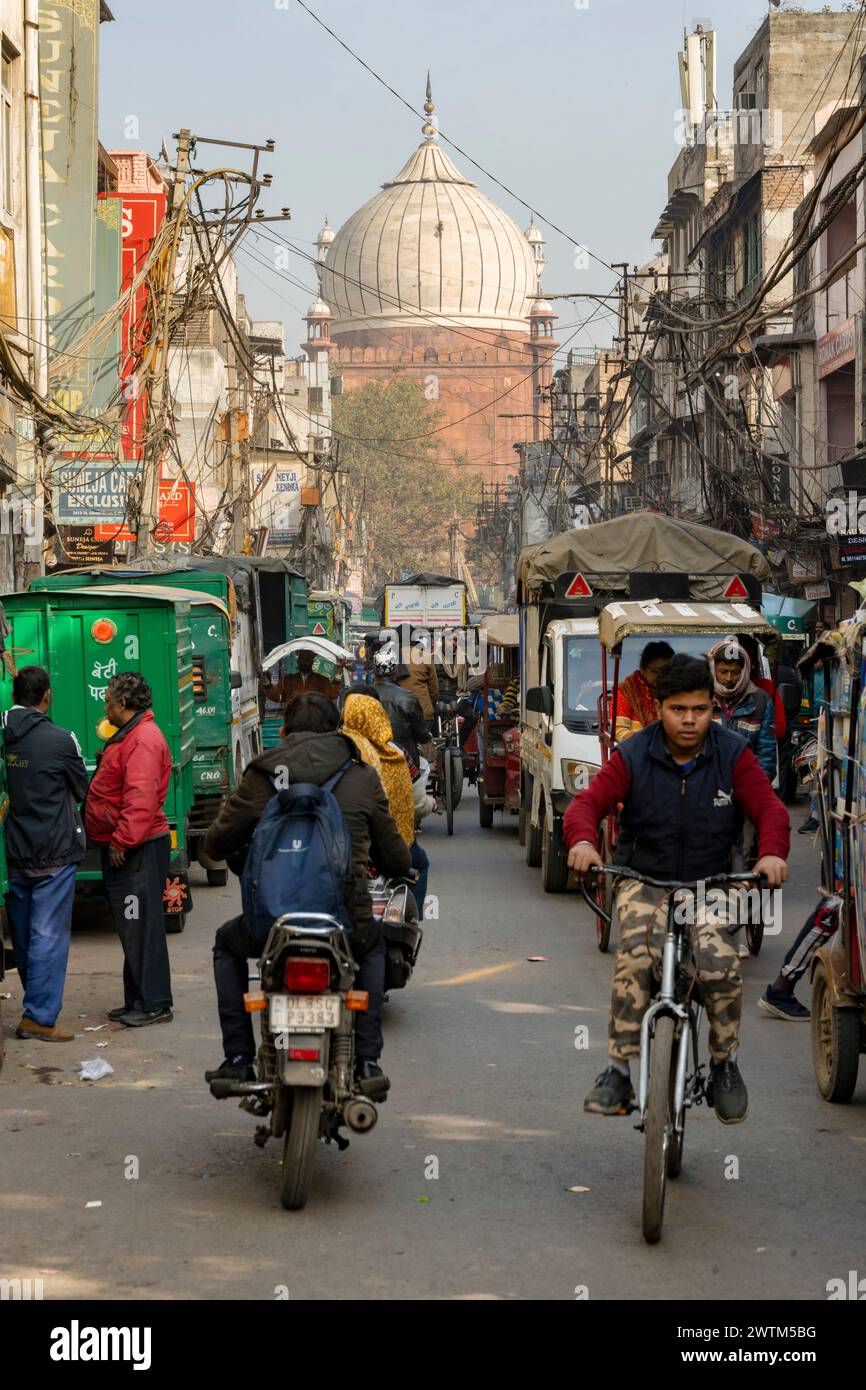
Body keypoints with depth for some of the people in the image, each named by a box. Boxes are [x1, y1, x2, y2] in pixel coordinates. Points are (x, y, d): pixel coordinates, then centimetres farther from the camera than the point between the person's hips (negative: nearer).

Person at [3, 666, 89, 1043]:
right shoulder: (60, 740, -13)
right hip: (54, 855, -5)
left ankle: (38, 1009, 25)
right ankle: (39, 1016, -3)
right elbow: (81, 790, 0)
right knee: (49, 936, -1)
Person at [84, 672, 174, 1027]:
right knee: (131, 927, 15)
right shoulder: (129, 736, 18)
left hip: (137, 851, -11)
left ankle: (155, 1005, -4)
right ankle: (137, 1001, 23)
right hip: (123, 848, 11)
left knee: (141, 927, -8)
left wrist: (123, 841, -24)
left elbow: (141, 798, -26)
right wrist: (117, 840, 20)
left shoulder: (143, 740, -18)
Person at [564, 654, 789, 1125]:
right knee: (637, 953, -30)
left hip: (710, 883, 0)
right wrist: (583, 840, -35)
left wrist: (772, 852, -31)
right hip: (643, 879, 0)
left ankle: (724, 1063, 1)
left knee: (720, 962, -25)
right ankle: (618, 1069, -22)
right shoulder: (632, 757, -4)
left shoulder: (733, 754, -2)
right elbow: (588, 802, -12)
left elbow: (768, 807, -9)